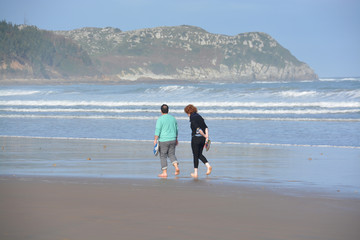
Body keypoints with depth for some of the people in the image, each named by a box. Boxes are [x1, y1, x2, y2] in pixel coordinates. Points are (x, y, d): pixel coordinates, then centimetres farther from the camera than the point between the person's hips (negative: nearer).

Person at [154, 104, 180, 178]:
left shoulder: (160, 119, -9)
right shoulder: (173, 118, 10)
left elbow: (157, 130, -15)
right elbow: (176, 130, 17)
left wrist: (155, 140, -13)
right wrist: (176, 140, 26)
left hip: (163, 140, -5)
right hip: (172, 140, 5)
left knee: (163, 156, 3)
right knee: (171, 154, 16)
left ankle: (164, 173, 3)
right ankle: (176, 167, -6)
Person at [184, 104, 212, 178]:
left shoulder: (192, 118, -11)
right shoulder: (199, 116, 13)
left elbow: (198, 128, -20)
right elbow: (206, 127, 5)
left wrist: (204, 135, -11)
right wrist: (207, 136, -3)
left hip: (195, 138, -7)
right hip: (202, 139, 7)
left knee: (195, 156, 3)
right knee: (200, 155, 19)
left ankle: (195, 173, 8)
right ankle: (208, 166, -2)